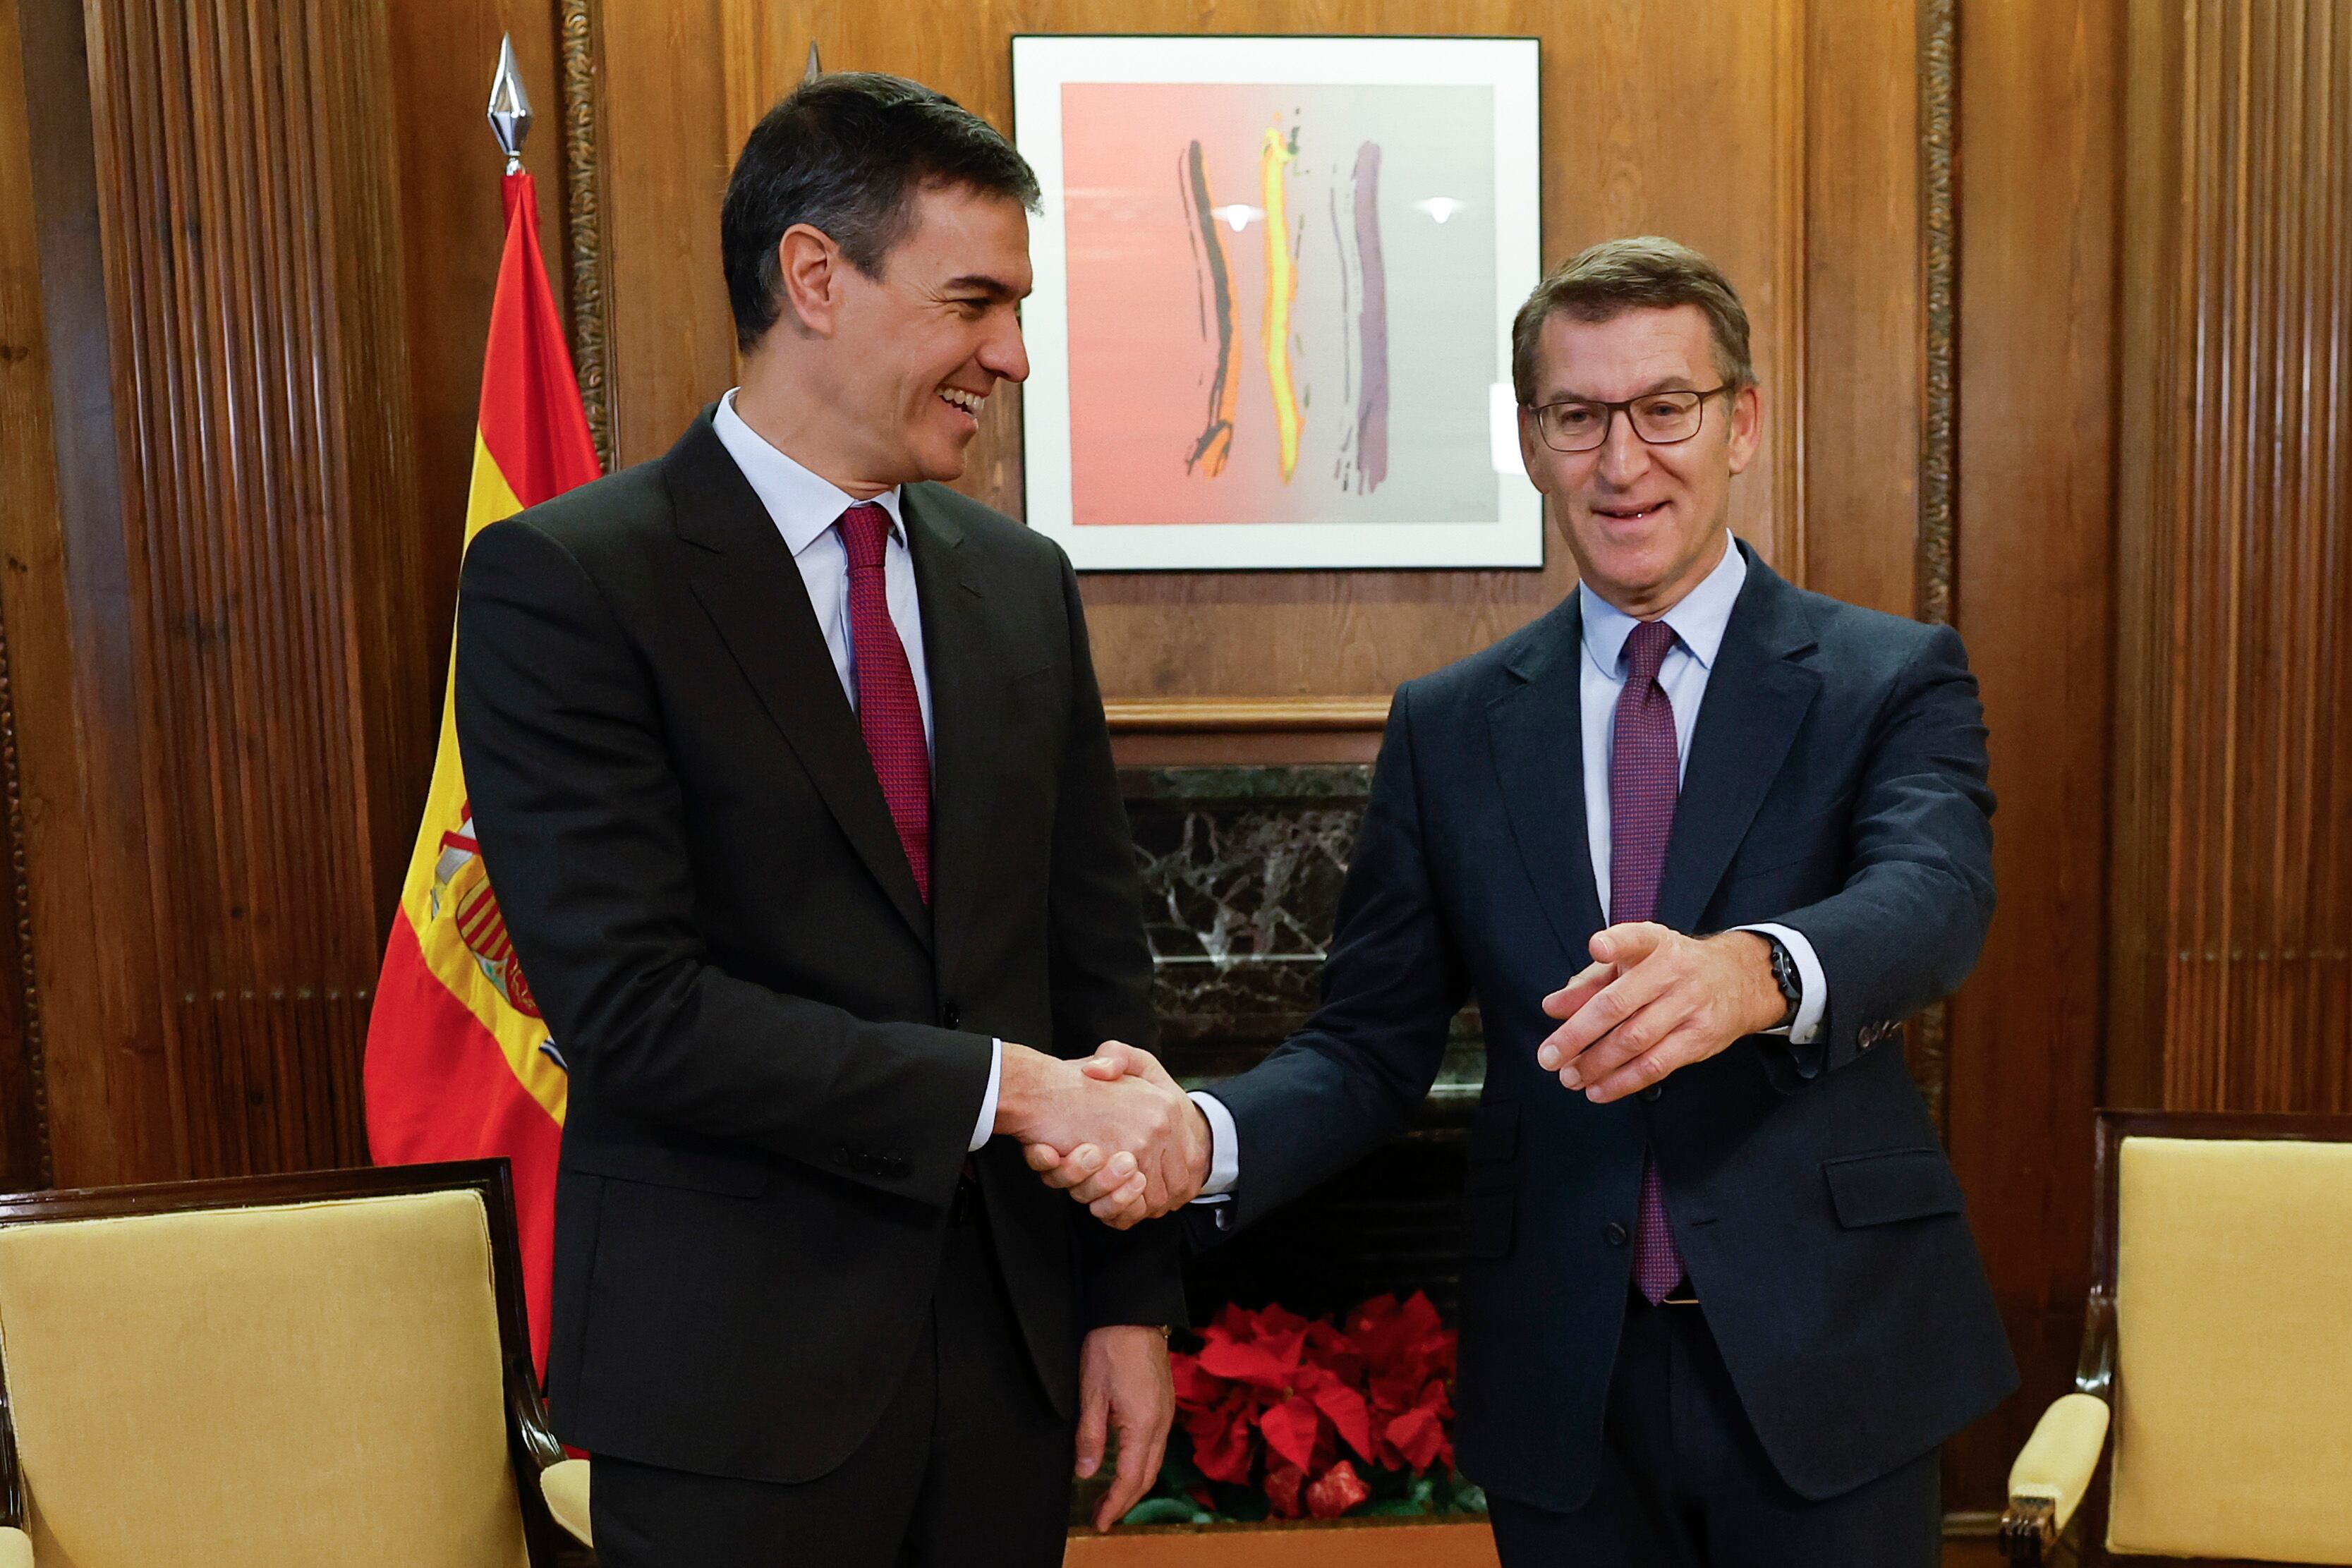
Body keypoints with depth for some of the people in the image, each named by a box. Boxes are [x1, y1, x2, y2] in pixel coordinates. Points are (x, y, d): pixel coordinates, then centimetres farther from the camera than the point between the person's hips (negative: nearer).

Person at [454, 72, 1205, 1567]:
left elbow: (1098, 956, 7)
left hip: (1014, 1336, 5)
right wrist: (1005, 1088, -18)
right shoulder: (566, 581, -11)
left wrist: (1132, 1295, 6)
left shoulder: (1024, 580, 6)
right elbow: (633, 1006, -18)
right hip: (737, 1383, -4)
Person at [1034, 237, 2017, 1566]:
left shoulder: (1894, 681, -3)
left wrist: (1758, 972, -45)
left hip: (1825, 1366, -1)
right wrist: (1202, 1136, -19)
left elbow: (1935, 895, -23)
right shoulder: (1447, 728, 3)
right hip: (1564, 1392, 2)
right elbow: (1373, 1043, 1)